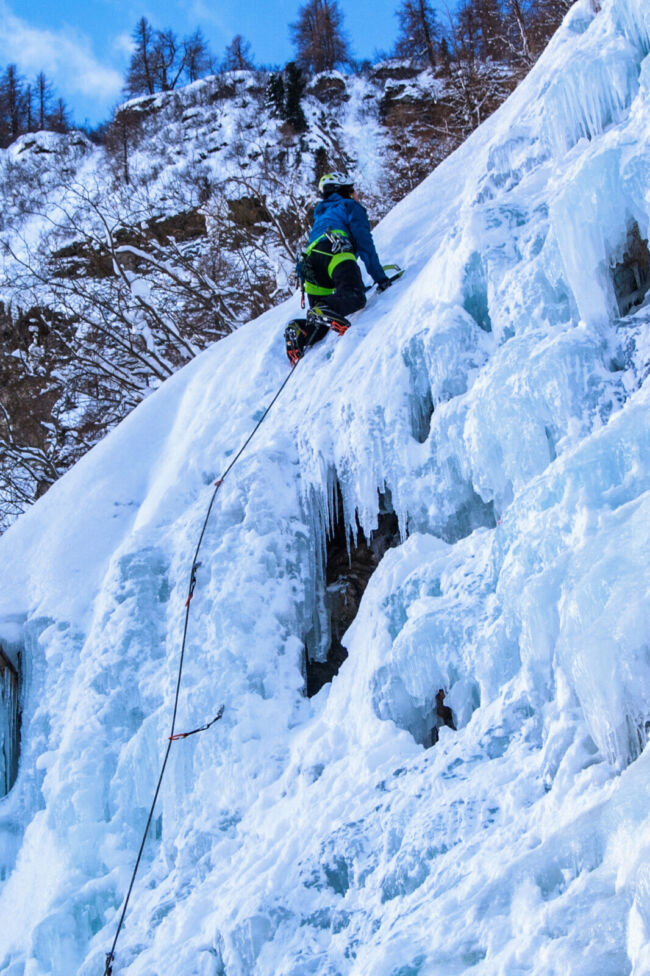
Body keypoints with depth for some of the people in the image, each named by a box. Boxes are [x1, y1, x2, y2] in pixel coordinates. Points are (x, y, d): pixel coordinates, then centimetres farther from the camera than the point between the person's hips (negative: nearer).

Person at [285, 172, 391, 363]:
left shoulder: (320, 214, 42)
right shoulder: (351, 206, 22)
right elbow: (365, 244, 10)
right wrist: (380, 277, 9)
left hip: (309, 260, 7)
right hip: (335, 252, -6)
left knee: (319, 324, 3)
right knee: (355, 296, -29)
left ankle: (298, 333, -26)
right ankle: (326, 310, -56)